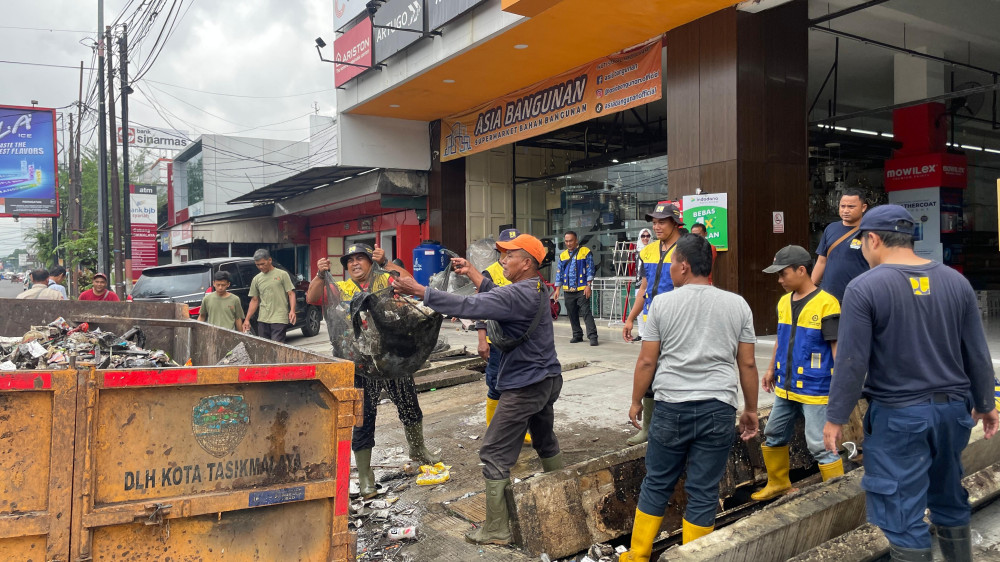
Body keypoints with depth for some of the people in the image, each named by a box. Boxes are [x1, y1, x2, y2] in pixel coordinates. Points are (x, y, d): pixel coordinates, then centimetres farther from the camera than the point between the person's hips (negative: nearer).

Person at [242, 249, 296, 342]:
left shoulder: (282, 274, 3)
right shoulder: (256, 279, 14)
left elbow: (291, 294, -1)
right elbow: (254, 300, 17)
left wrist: (292, 310, -16)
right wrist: (247, 319, 11)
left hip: (279, 319, -5)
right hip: (262, 320, 5)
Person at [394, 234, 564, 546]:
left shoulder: (519, 294, -23)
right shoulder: (536, 290, 7)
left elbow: (468, 306, -29)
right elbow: (496, 296, 17)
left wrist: (420, 291, -26)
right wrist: (471, 273, 13)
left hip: (524, 386, -10)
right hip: (547, 379, 10)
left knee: (495, 455, -1)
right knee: (545, 441, 27)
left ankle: (496, 530, 6)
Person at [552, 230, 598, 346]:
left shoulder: (585, 252, 0)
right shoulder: (562, 255, 13)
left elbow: (590, 270, -3)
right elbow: (559, 273, 15)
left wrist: (588, 286, -11)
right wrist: (557, 290, 9)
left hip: (582, 289, -5)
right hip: (568, 291, 5)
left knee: (586, 312, -11)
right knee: (572, 314, 9)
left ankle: (592, 336, -12)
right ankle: (577, 335, 19)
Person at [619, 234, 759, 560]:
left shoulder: (662, 303, -2)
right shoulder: (737, 305, 3)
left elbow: (646, 361, -1)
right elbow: (747, 364, 5)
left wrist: (636, 401, 12)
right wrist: (751, 409, 16)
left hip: (671, 407, -1)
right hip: (718, 410, 1)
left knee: (656, 484, 13)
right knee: (703, 492, 7)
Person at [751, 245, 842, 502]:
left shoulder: (826, 303, -16)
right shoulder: (784, 302, 7)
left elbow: (837, 345, -16)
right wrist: (772, 369, 20)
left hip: (815, 390, -8)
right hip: (786, 387, 8)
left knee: (820, 445, -4)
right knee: (773, 437, 17)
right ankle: (778, 483, 36)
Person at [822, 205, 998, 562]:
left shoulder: (864, 287, -14)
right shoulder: (955, 281, 2)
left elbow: (852, 363, -16)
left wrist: (836, 417, -7)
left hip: (897, 415, -6)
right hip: (953, 408, 6)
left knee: (903, 514, 3)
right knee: (950, 501, 23)